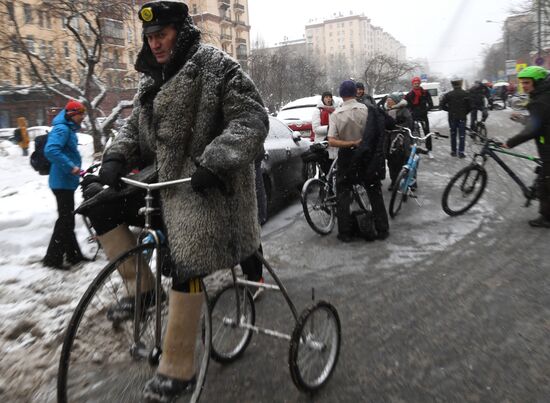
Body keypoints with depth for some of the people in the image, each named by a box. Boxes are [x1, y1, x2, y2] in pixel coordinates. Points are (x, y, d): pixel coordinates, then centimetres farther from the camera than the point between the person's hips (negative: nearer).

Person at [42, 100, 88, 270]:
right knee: (65, 219, -6)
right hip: (62, 182, -10)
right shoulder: (62, 129, -15)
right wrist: (71, 167, -29)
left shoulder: (70, 129, 16)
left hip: (67, 181, 10)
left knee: (68, 219, 15)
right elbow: (51, 150, -30)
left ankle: (74, 254, 24)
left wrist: (77, 169, 17)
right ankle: (52, 258, 3)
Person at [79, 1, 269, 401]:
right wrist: (115, 158, -1)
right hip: (164, 176, 8)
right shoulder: (154, 78, 16)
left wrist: (213, 163, -30)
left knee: (185, 266, -16)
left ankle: (179, 370, 0)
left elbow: (252, 119, -18)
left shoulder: (216, 66, -8)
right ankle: (141, 286, 13)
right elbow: (135, 126, 19)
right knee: (101, 207, 0)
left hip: (204, 182, -8)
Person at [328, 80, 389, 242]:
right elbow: (377, 134, -5)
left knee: (343, 195, 10)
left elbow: (331, 142, -18)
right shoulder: (367, 110, -9)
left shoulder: (336, 114, -11)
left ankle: (345, 233, 11)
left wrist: (352, 143, -16)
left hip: (346, 157, -1)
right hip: (367, 156, 1)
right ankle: (382, 230, 17)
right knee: (375, 193, 13)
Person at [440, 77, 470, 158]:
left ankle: (453, 151, 16)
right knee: (462, 135, 3)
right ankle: (461, 152, -1)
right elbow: (469, 106, -6)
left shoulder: (448, 94, -3)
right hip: (462, 117, -1)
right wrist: (465, 113, 10)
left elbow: (442, 105, -6)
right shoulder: (465, 94, -4)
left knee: (453, 135, 12)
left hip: (452, 117, 1)